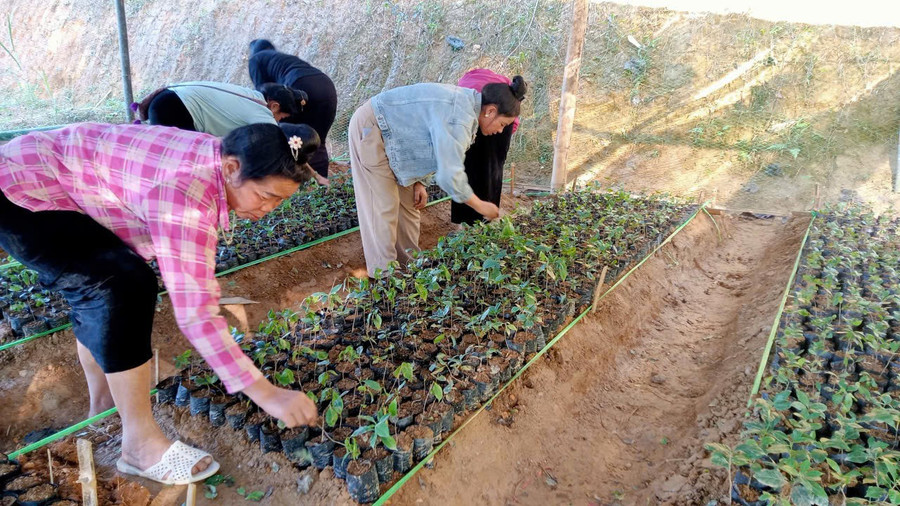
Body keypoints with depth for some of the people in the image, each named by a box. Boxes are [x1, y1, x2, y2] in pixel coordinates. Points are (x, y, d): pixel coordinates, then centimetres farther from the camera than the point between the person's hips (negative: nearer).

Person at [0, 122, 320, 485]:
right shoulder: (185, 192, -34)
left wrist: (214, 297, 6)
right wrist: (266, 393, -31)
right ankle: (140, 443, -11)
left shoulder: (215, 160, -6)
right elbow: (194, 313, -34)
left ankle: (103, 406, 29)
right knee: (126, 286, -22)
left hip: (60, 187, 10)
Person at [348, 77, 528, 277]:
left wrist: (418, 182, 1)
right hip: (370, 129, -10)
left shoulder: (465, 102, 2)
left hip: (388, 132, 10)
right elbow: (450, 175, -31)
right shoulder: (460, 117, -29)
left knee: (408, 203, 11)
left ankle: (408, 263, 21)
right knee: (384, 206, -7)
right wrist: (480, 206, -18)